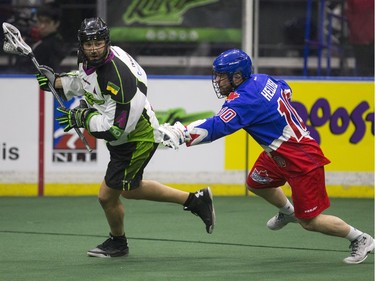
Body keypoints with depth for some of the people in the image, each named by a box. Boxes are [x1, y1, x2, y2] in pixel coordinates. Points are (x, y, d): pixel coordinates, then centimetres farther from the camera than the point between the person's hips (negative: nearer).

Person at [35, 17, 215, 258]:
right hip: (124, 139, 10)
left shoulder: (117, 77, -33)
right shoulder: (91, 61, -6)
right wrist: (56, 81, 4)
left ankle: (117, 243, 31)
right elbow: (84, 80, 20)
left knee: (107, 196, 1)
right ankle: (195, 200, 33)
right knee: (130, 189, 26)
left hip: (137, 141, -10)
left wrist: (82, 118, -26)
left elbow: (117, 126, -33)